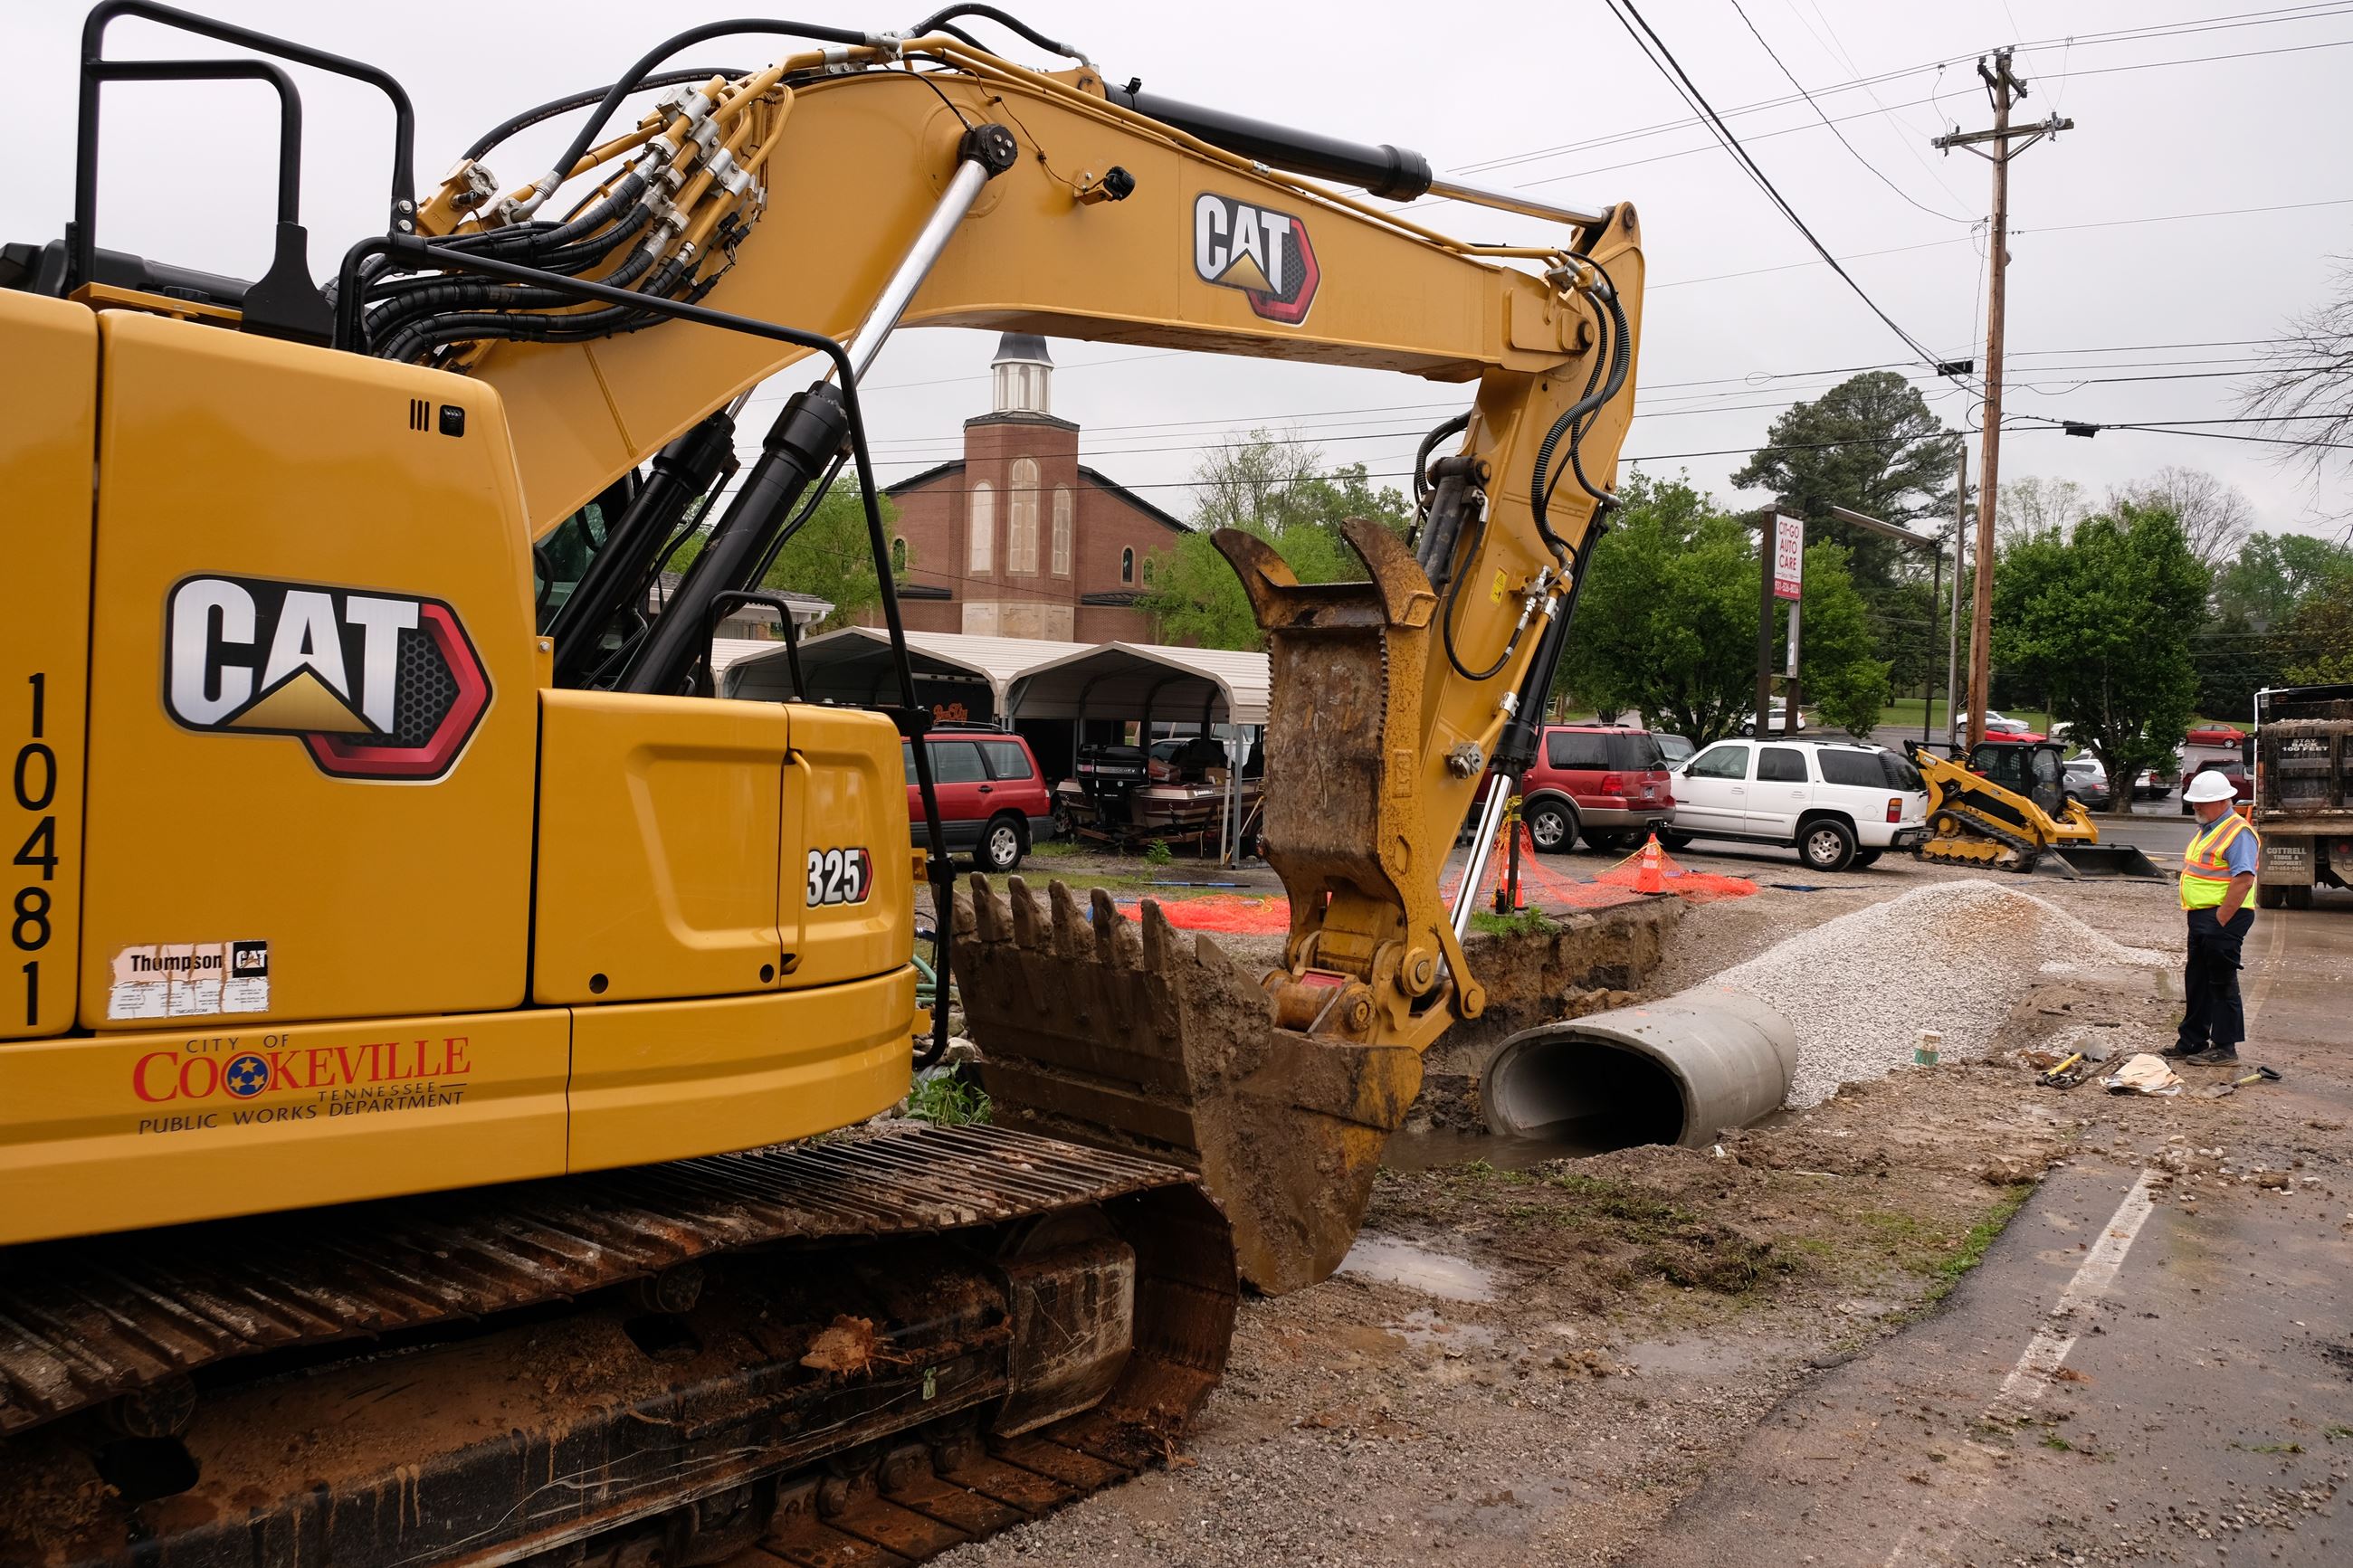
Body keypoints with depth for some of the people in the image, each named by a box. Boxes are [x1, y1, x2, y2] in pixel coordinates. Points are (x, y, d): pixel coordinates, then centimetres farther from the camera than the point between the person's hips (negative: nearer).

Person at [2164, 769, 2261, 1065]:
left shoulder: (2238, 832, -15)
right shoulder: (2206, 829, 16)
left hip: (2223, 918, -10)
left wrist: (2220, 921, -23)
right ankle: (2192, 1043, 24)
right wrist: (2196, 917, 18)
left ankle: (2225, 1048, 5)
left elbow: (2243, 880, -23)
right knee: (2196, 982, 15)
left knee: (2222, 982, -3)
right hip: (2201, 917, 10)